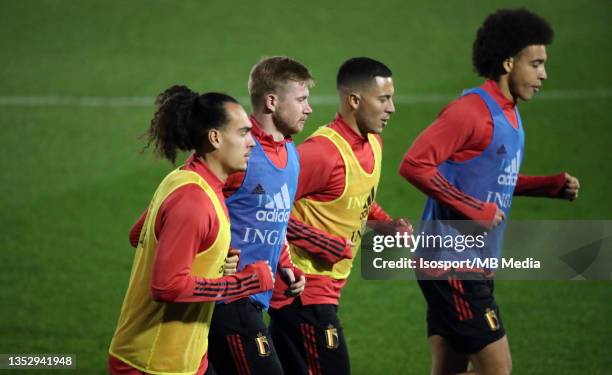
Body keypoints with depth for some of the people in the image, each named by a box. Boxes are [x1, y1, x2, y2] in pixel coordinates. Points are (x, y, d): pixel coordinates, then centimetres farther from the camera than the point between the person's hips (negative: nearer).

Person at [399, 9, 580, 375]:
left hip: (474, 264, 10)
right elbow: (415, 164, -22)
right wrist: (474, 209, -21)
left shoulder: (509, 114, 14)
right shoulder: (472, 110, -15)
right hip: (453, 261, -10)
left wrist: (554, 185, 12)